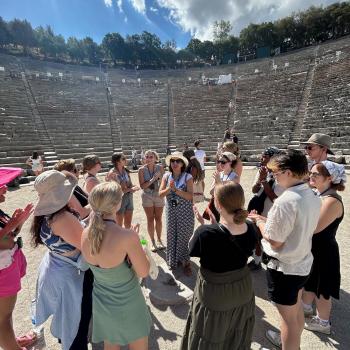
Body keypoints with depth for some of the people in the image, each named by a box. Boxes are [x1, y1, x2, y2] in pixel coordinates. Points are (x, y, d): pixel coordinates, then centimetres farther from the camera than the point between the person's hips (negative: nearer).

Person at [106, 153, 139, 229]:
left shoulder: (125, 170, 1)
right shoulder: (112, 173, -16)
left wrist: (132, 188, -10)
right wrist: (130, 189, -18)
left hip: (129, 198, 6)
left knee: (128, 224, 19)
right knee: (119, 225, 10)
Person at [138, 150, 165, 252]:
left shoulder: (160, 167, -6)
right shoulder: (142, 170, -8)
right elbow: (142, 185, -13)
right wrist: (152, 180, -22)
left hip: (159, 195, 1)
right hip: (147, 197, -1)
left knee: (158, 218, 10)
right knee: (150, 219, 7)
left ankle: (159, 240, 28)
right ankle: (152, 241, 22)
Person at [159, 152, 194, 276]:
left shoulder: (188, 177, -10)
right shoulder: (166, 176, -1)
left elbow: (190, 196, -18)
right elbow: (160, 194, -3)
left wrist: (176, 189, -25)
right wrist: (169, 188, -21)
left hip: (185, 211, -3)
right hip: (171, 210, 3)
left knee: (184, 235, 6)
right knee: (171, 234, 13)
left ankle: (185, 261, 28)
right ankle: (173, 259, 36)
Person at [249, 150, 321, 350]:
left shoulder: (286, 201, -30)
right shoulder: (313, 197, -3)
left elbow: (274, 242, -23)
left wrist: (259, 221, -8)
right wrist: (267, 219, 5)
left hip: (284, 268, -9)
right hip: (304, 263, 9)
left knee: (288, 316, 14)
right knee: (297, 307, 29)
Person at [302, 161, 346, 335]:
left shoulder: (332, 201, -27)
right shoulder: (317, 194, 0)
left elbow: (314, 228, -31)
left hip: (323, 252, -8)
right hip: (312, 248, 8)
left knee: (321, 288, 14)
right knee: (309, 281, 27)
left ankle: (323, 323, 37)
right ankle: (306, 307, 49)